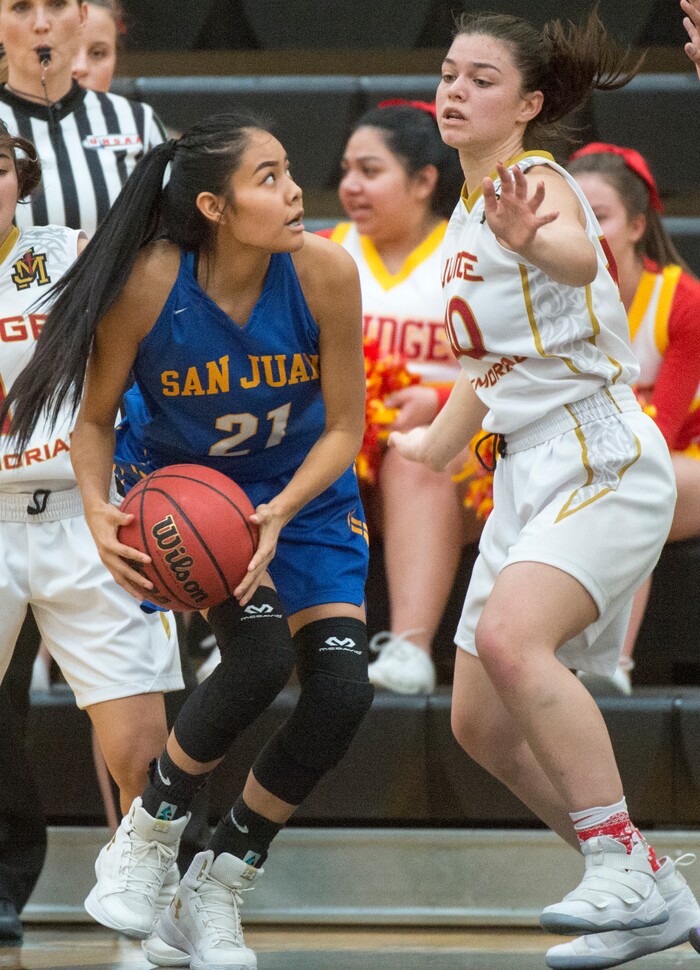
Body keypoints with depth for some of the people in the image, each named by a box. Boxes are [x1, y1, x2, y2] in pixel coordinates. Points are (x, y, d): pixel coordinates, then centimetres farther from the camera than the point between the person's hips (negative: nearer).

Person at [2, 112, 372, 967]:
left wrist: (279, 514, -28)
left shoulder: (323, 273, -23)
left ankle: (216, 888, 8)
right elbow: (94, 418, -10)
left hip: (302, 489, 3)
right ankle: (145, 834, -3)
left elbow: (343, 427, -13)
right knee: (261, 653, -27)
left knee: (342, 694, -11)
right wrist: (97, 511, -27)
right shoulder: (147, 285, -27)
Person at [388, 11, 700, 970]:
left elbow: (577, 254, -37)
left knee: (510, 638, -32)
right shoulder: (467, 217, 15)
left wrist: (531, 241, -58)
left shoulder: (537, 181, -12)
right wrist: (438, 443, 39)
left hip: (603, 462, -10)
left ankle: (623, 864, -27)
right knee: (482, 721, 6)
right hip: (526, 474, 10)